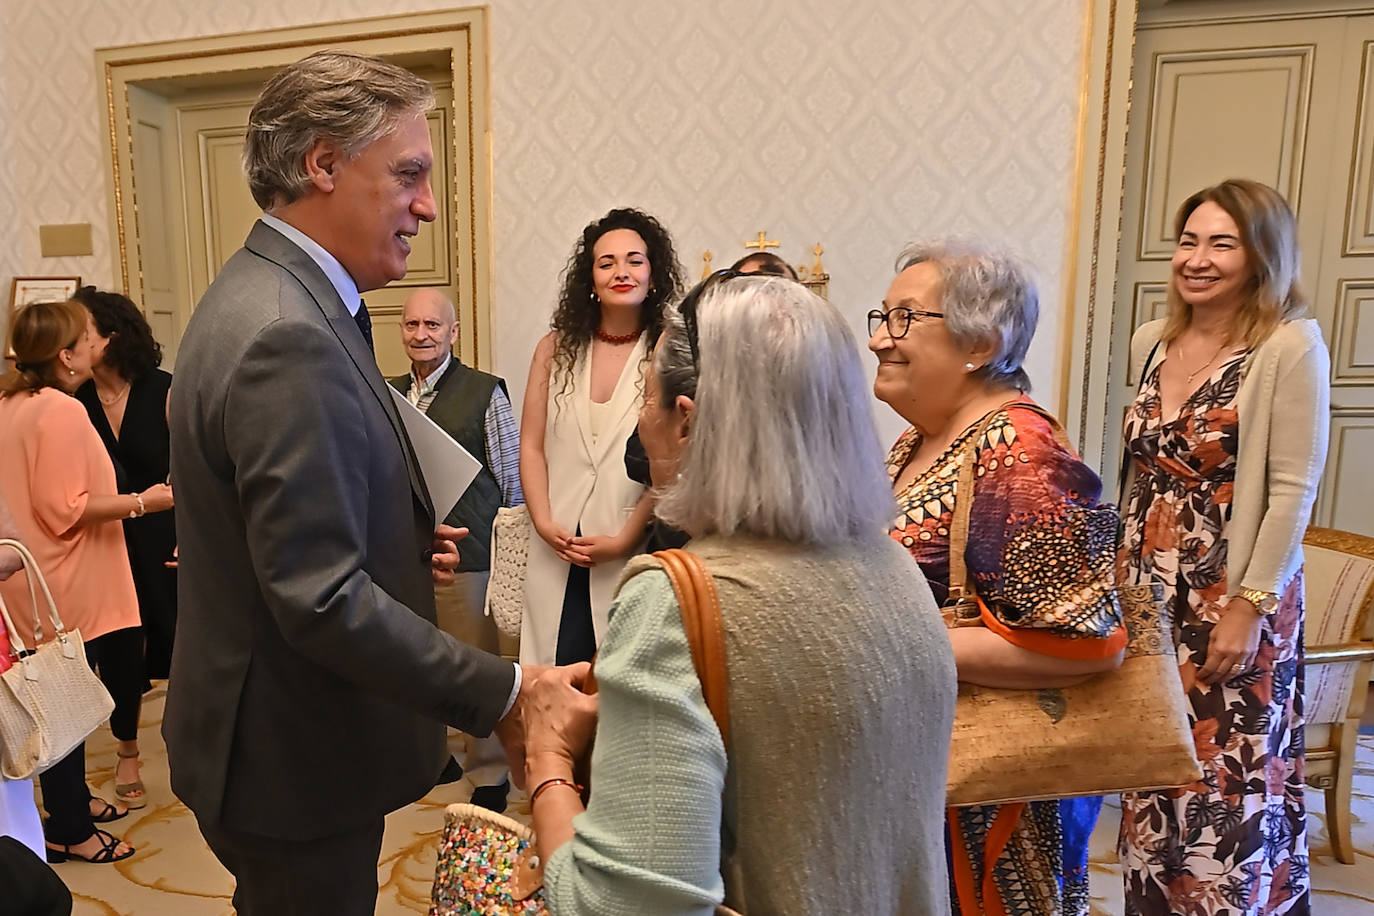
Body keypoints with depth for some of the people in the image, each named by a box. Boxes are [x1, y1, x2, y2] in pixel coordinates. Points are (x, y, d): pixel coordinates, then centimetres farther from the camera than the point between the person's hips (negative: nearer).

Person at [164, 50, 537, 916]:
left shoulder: (269, 295, 6)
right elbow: (322, 598, -30)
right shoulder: (287, 337, -28)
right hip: (294, 763, -9)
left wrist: (406, 539, 3)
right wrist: (500, 693, -25)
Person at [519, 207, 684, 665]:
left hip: (631, 554, -2)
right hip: (555, 553, 3)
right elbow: (531, 446, 8)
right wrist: (544, 524, -3)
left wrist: (624, 540, -11)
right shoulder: (555, 349, 7)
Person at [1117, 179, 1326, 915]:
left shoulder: (1290, 347, -11)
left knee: (1229, 787, 5)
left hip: (1234, 602, -5)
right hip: (1151, 597, 6)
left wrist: (1251, 606, -16)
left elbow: (1293, 490, -13)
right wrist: (1119, 576, 13)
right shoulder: (1151, 343, 6)